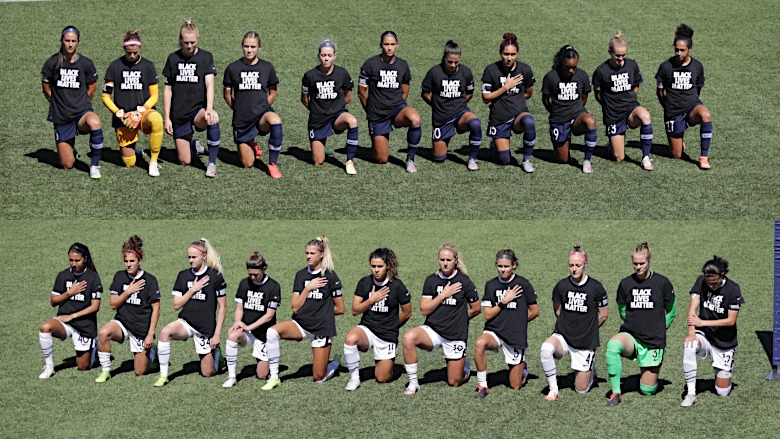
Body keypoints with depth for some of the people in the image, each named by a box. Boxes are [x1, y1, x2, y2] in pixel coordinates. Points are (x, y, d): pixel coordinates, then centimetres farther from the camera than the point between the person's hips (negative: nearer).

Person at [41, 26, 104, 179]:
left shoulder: (86, 63, -2)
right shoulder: (52, 63, -3)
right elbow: (46, 89, 9)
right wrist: (60, 105, 13)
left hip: (82, 112, -1)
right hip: (61, 118, 1)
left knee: (95, 122, -40)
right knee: (68, 165, 2)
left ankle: (95, 165, -23)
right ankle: (71, 147, 40)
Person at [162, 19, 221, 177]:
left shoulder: (206, 57, -2)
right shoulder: (173, 59, 4)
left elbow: (209, 85, -14)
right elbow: (167, 90, 7)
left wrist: (209, 109, -31)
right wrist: (167, 118, 1)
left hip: (198, 108, -2)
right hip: (179, 113, 2)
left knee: (213, 120, -40)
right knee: (184, 161, -2)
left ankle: (212, 163, -24)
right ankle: (194, 145, 35)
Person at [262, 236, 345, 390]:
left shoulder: (330, 277, -8)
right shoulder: (301, 275, 3)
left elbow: (340, 309, -2)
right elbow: (295, 307, -2)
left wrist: (322, 311, 4)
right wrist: (308, 288, -11)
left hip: (322, 328, -4)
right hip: (301, 325, 4)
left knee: (319, 378, -2)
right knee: (272, 332, -28)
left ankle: (335, 364, 35)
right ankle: (274, 377, -19)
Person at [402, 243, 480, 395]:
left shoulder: (464, 282, -7)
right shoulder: (431, 280, -1)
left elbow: (476, 309, 4)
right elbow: (424, 310, -6)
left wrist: (459, 318, 10)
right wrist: (444, 294, -13)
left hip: (456, 335, -1)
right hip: (433, 330, 1)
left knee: (454, 382, 2)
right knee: (409, 337, -32)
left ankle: (464, 365, 39)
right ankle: (413, 383, -19)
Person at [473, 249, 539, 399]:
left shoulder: (523, 284, -5)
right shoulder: (491, 285, 2)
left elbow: (535, 311, 3)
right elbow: (488, 315, -3)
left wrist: (518, 321, 8)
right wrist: (504, 301, -12)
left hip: (516, 336, -1)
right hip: (494, 331, 1)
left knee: (515, 386, 2)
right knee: (480, 344, -37)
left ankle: (522, 367, 38)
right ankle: (482, 386, -23)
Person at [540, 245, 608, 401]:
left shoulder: (596, 288, -9)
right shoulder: (561, 286, -3)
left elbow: (603, 315, 4)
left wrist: (587, 328, 9)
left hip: (585, 342, -1)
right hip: (562, 336, 1)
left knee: (581, 389, 3)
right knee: (546, 349, -36)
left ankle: (590, 367, 38)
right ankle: (553, 389, -17)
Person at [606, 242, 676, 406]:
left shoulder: (662, 283, -4)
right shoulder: (625, 284, -1)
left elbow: (671, 311, 10)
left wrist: (660, 329, 7)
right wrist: (634, 324, 9)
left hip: (653, 341, 0)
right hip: (630, 336, 0)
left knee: (647, 390, 3)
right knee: (613, 345, -38)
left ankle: (650, 369, 40)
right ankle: (616, 393, -29)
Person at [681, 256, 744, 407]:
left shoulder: (733, 289, -14)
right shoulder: (701, 282, -6)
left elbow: (731, 321, -15)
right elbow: (692, 309, -12)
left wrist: (702, 322, -18)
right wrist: (692, 333, -27)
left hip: (724, 342, -1)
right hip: (704, 335, 1)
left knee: (723, 392, -2)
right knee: (689, 347, -37)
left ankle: (725, 371, 34)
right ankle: (691, 394, -27)